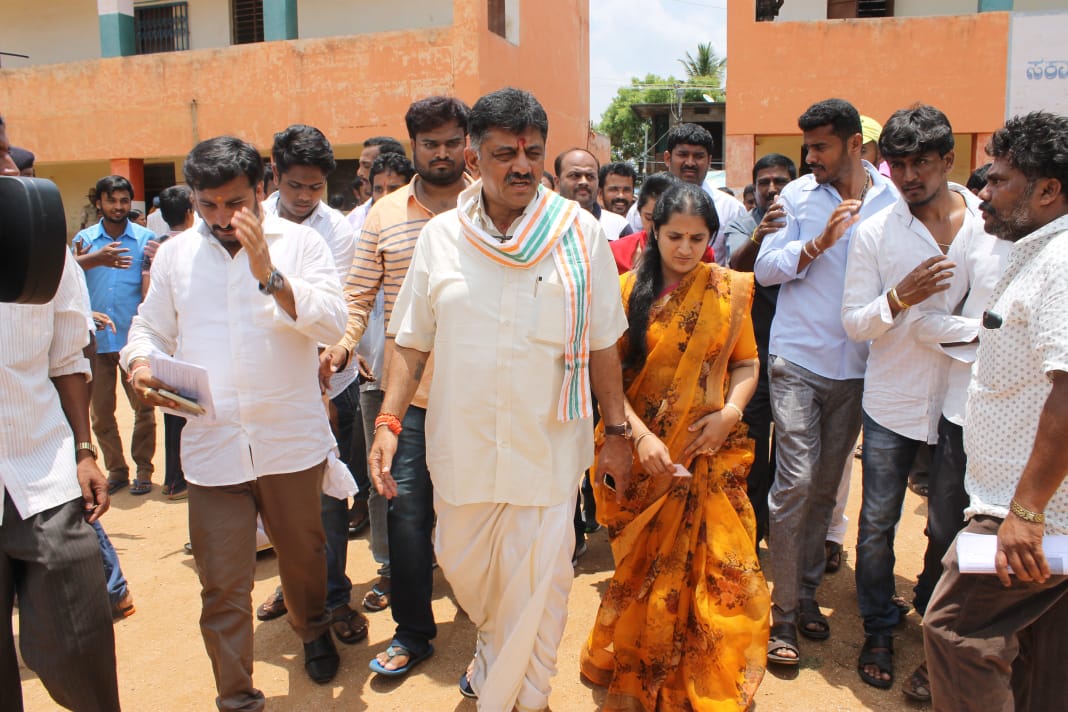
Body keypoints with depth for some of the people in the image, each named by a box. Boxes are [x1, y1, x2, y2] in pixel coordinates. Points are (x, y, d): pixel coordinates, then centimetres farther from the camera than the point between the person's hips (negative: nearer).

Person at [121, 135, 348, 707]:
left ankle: (313, 632, 48)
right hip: (211, 444, 1)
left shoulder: (300, 242, -1)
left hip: (292, 440, -1)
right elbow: (149, 328, 14)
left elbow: (332, 324, -11)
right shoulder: (174, 254, 9)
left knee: (303, 554, 18)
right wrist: (140, 366, -8)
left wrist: (269, 273, -22)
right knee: (222, 586, 4)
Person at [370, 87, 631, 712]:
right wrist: (389, 421, -4)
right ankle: (495, 650, 54)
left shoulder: (580, 232, -5)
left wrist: (617, 431, 3)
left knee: (537, 586, 6)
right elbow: (412, 341, 5)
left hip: (547, 447, -2)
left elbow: (602, 344, 1)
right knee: (463, 567, 20)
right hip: (462, 444, 3)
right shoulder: (441, 236, 0)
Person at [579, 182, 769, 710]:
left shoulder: (728, 290, 4)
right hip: (641, 457, -1)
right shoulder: (628, 290, -1)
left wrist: (731, 412, -10)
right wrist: (641, 434, -17)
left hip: (709, 457, 1)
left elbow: (746, 363, 8)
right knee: (646, 568, 8)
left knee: (716, 569, -1)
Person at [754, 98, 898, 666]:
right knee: (796, 481, -7)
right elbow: (765, 268, -4)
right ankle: (784, 612, 5)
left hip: (857, 364, 2)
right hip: (798, 359, -2)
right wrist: (820, 241, -15)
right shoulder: (798, 195, 1)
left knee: (827, 484, 10)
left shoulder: (893, 199, 4)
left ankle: (807, 592, 26)